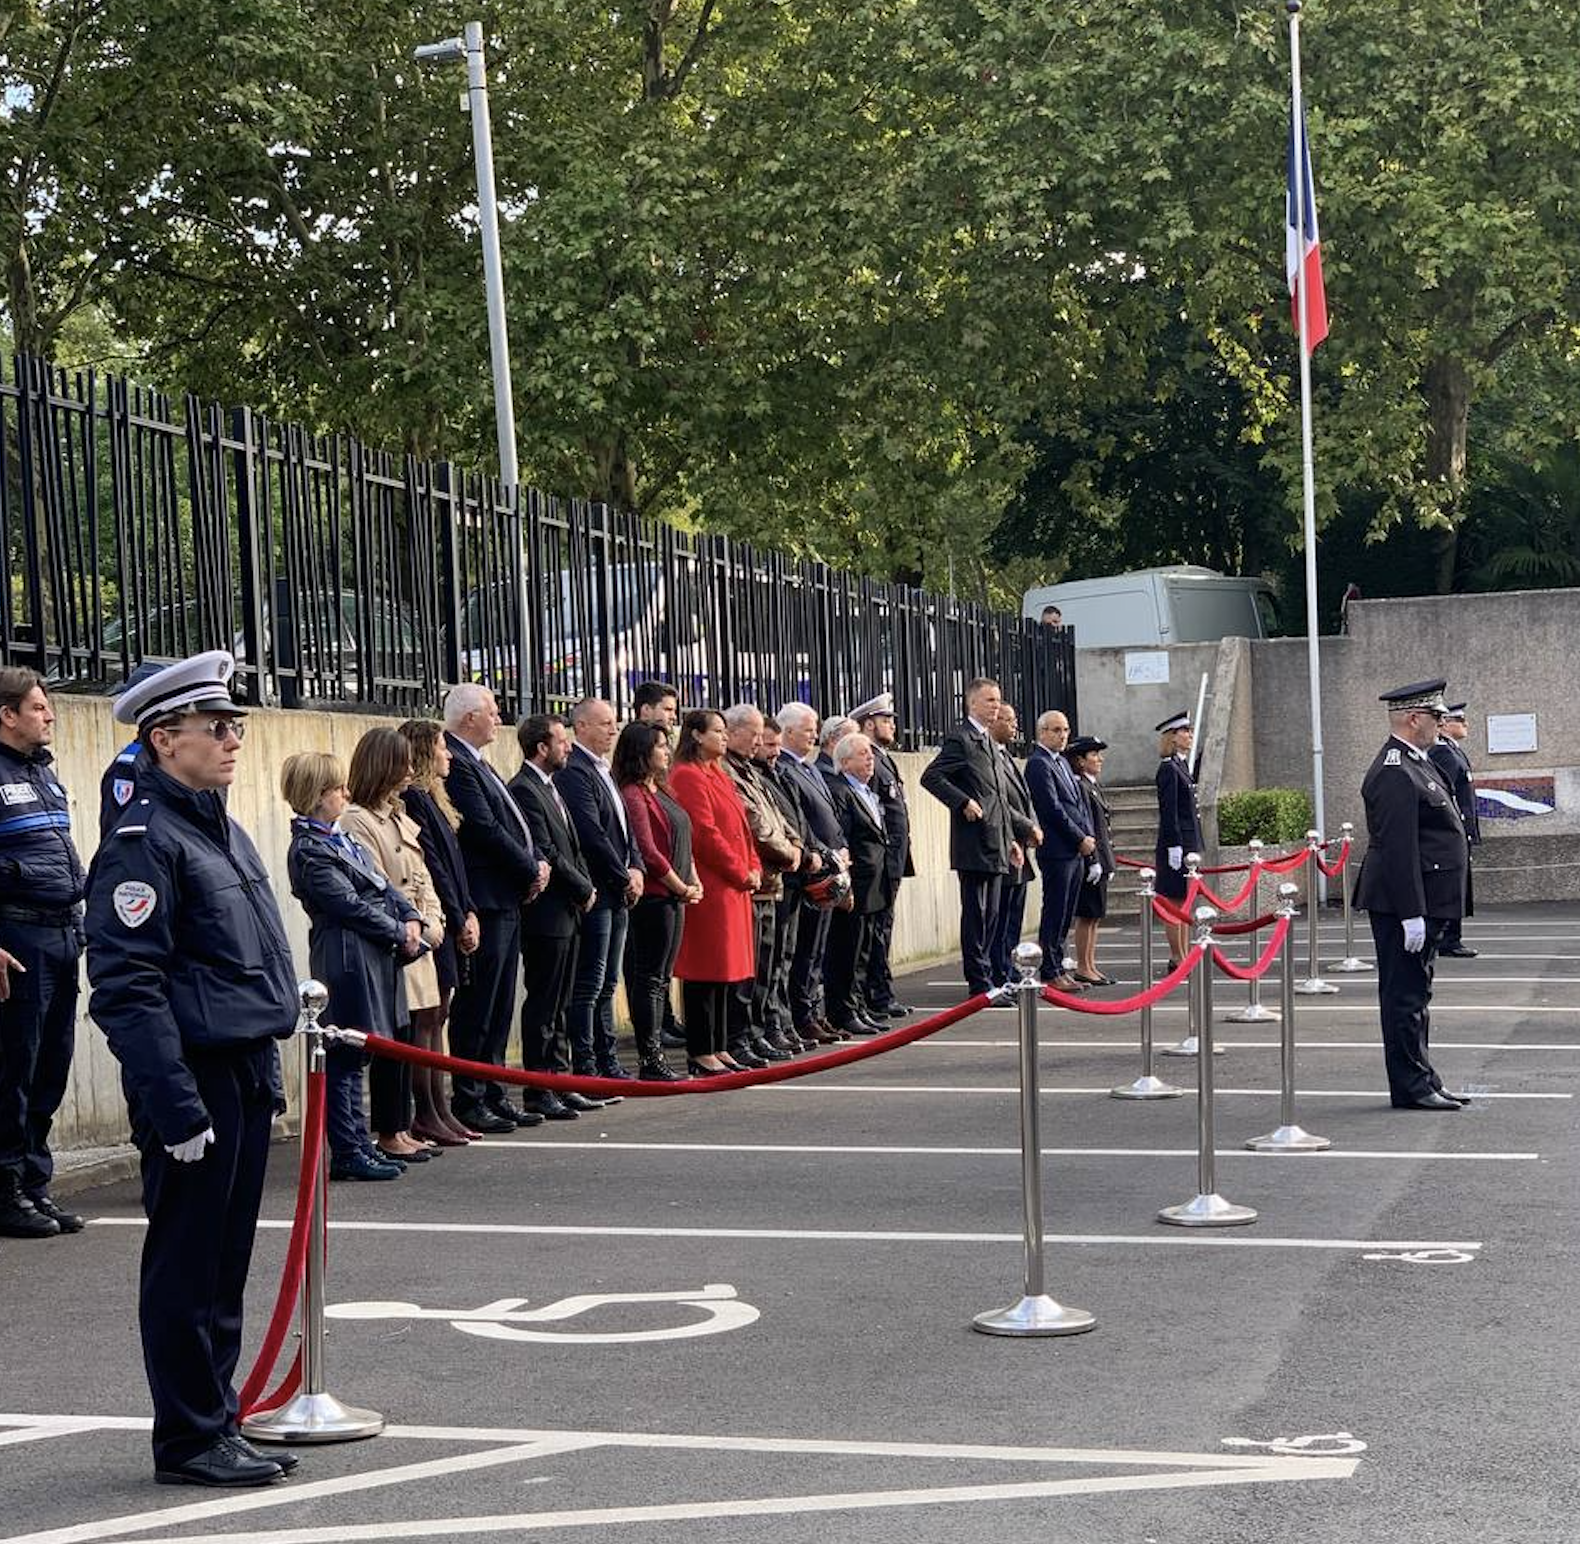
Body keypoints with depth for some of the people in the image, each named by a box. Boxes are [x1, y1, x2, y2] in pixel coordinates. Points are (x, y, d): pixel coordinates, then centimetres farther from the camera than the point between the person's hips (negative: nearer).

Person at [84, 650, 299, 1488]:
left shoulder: (222, 830, 15)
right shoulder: (143, 839, -14)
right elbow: (127, 987, -20)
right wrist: (175, 1105, -23)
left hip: (245, 1073, 9)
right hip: (195, 1080, -9)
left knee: (224, 1266, 14)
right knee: (186, 1270, 0)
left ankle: (217, 1427, 23)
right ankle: (189, 1441, 8)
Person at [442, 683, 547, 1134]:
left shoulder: (476, 763, 18)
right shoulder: (456, 764, -14)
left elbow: (511, 824, 19)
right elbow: (485, 829, -18)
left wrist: (536, 863, 3)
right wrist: (531, 871, -8)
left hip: (507, 901, 10)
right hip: (485, 902, -10)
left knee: (499, 1008, 13)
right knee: (476, 1008, -5)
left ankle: (492, 1095, 19)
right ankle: (468, 1102, -1)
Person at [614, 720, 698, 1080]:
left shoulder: (658, 791, 17)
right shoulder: (634, 795, -13)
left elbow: (682, 844, 21)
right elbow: (648, 852, -17)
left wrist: (694, 882, 7)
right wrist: (682, 888, -9)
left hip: (672, 898, 10)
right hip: (653, 898, -10)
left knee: (661, 979, 11)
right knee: (649, 979, -6)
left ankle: (655, 1054, 15)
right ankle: (650, 1060, -4)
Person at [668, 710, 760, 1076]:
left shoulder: (718, 775, 18)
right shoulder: (688, 777, -12)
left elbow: (740, 827, 19)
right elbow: (705, 834, -18)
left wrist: (753, 868, 5)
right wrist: (741, 873, -12)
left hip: (733, 887, 10)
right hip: (709, 886, -10)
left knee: (724, 969, 12)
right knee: (706, 970, -6)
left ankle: (718, 1048, 18)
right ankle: (701, 1055, -2)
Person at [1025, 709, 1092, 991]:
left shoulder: (1062, 762, 19)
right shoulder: (1038, 764, -11)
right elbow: (1052, 809, -16)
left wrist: (1089, 837, 7)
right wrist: (1081, 839, -12)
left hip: (1077, 851, 9)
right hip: (1057, 850, -9)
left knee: (1065, 915, 10)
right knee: (1054, 914, -5)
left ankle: (1058, 968, 15)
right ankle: (1050, 973, -2)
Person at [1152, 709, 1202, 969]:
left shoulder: (1181, 765, 16)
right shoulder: (1168, 768, -13)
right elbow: (1168, 811, -17)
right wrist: (1174, 847, -21)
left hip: (1188, 843, 10)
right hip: (1176, 842, -10)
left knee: (1184, 901, 11)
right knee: (1174, 901, -5)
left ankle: (1184, 956, 14)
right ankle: (1177, 959, -2)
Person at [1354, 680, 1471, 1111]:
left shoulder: (1414, 764, 15)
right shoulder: (1394, 773, -19)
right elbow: (1397, 849, -24)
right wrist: (1412, 914, -25)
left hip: (1424, 902, 11)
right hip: (1403, 902, -11)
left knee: (1414, 994, 16)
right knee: (1405, 994, -4)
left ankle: (1421, 1082, 23)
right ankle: (1410, 1087, 1)